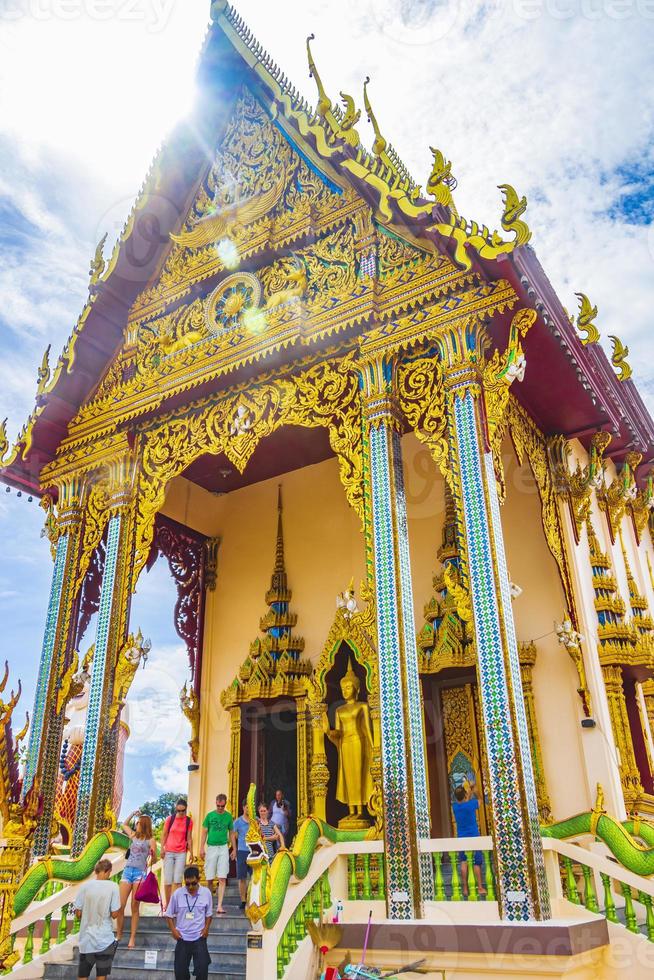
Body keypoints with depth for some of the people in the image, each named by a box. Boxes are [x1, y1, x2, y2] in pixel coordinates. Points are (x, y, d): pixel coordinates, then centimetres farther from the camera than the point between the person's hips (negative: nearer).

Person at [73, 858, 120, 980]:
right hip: (105, 940, -2)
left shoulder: (85, 886, -7)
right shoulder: (113, 886, -11)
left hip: (86, 939, 2)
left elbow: (78, 913, -4)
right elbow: (114, 914, -9)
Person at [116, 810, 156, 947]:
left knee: (135, 907, -1)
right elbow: (124, 825, 31)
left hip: (140, 873, -5)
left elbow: (154, 860, -2)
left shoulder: (151, 840, -1)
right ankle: (118, 934, 15)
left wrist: (152, 854, -23)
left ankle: (132, 938, 6)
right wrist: (133, 814, 19)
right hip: (127, 870, 5)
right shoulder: (134, 836, 14)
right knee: (120, 906, 1)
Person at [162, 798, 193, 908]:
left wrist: (191, 852, 4)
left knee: (177, 880, -5)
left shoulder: (189, 821, -1)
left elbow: (189, 838, 5)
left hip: (181, 853, 0)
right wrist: (162, 848, -3)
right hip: (168, 852, 0)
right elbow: (164, 835, 4)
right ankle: (167, 903, 15)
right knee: (168, 880, 3)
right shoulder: (170, 819, -3)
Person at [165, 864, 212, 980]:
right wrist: (173, 930, -7)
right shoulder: (177, 894, -9)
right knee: (180, 970, 8)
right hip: (182, 938, 1)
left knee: (202, 968, -3)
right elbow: (169, 914, 3)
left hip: (199, 937, -1)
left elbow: (208, 914, 5)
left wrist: (206, 927, -9)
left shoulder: (206, 893, -7)